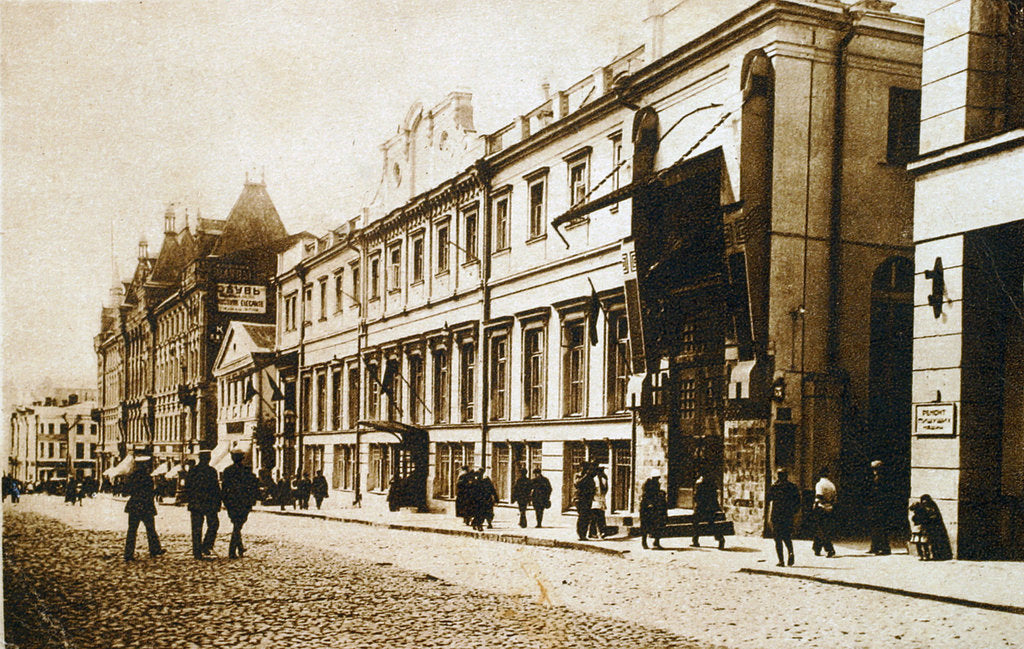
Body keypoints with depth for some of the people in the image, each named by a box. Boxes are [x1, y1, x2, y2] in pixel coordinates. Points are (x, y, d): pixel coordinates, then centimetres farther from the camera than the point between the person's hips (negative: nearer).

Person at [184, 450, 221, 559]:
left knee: (196, 529, 3)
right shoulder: (211, 471, -7)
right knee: (213, 524, 7)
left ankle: (197, 552, 6)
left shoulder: (192, 471, 5)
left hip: (195, 505, 3)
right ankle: (206, 546, 2)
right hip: (209, 504, -3)